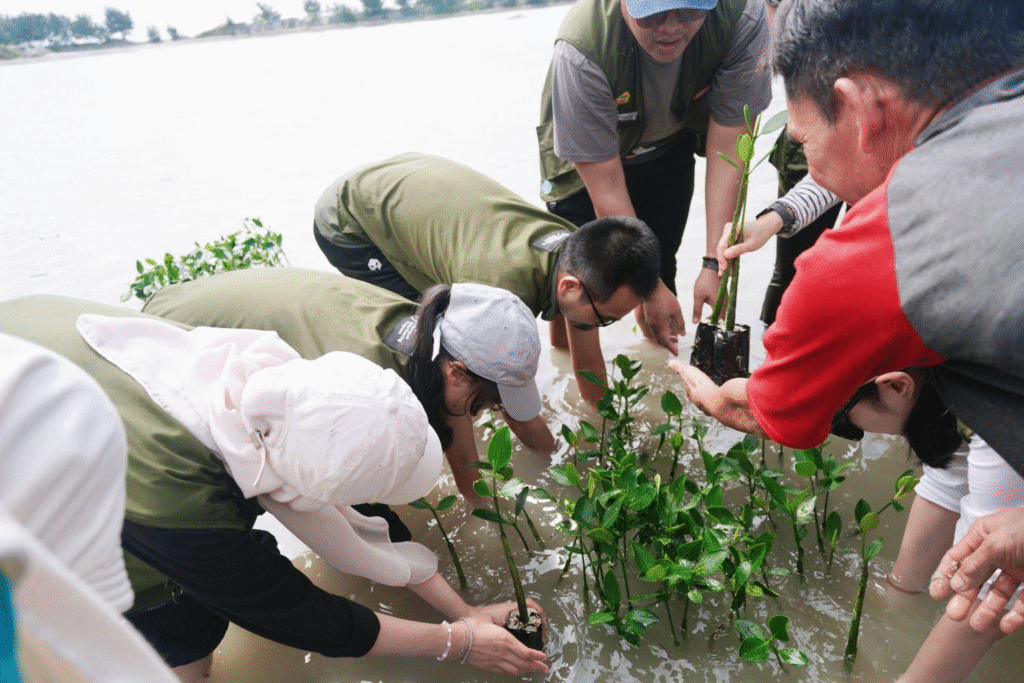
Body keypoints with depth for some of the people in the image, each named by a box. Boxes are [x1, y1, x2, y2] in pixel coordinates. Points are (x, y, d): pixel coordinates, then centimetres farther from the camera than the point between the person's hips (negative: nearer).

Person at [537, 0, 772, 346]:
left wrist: (714, 264, -28)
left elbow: (727, 148, -25)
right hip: (587, 162, -2)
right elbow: (606, 187, -32)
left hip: (670, 146, 3)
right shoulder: (581, 50, -40)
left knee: (660, 269, 10)